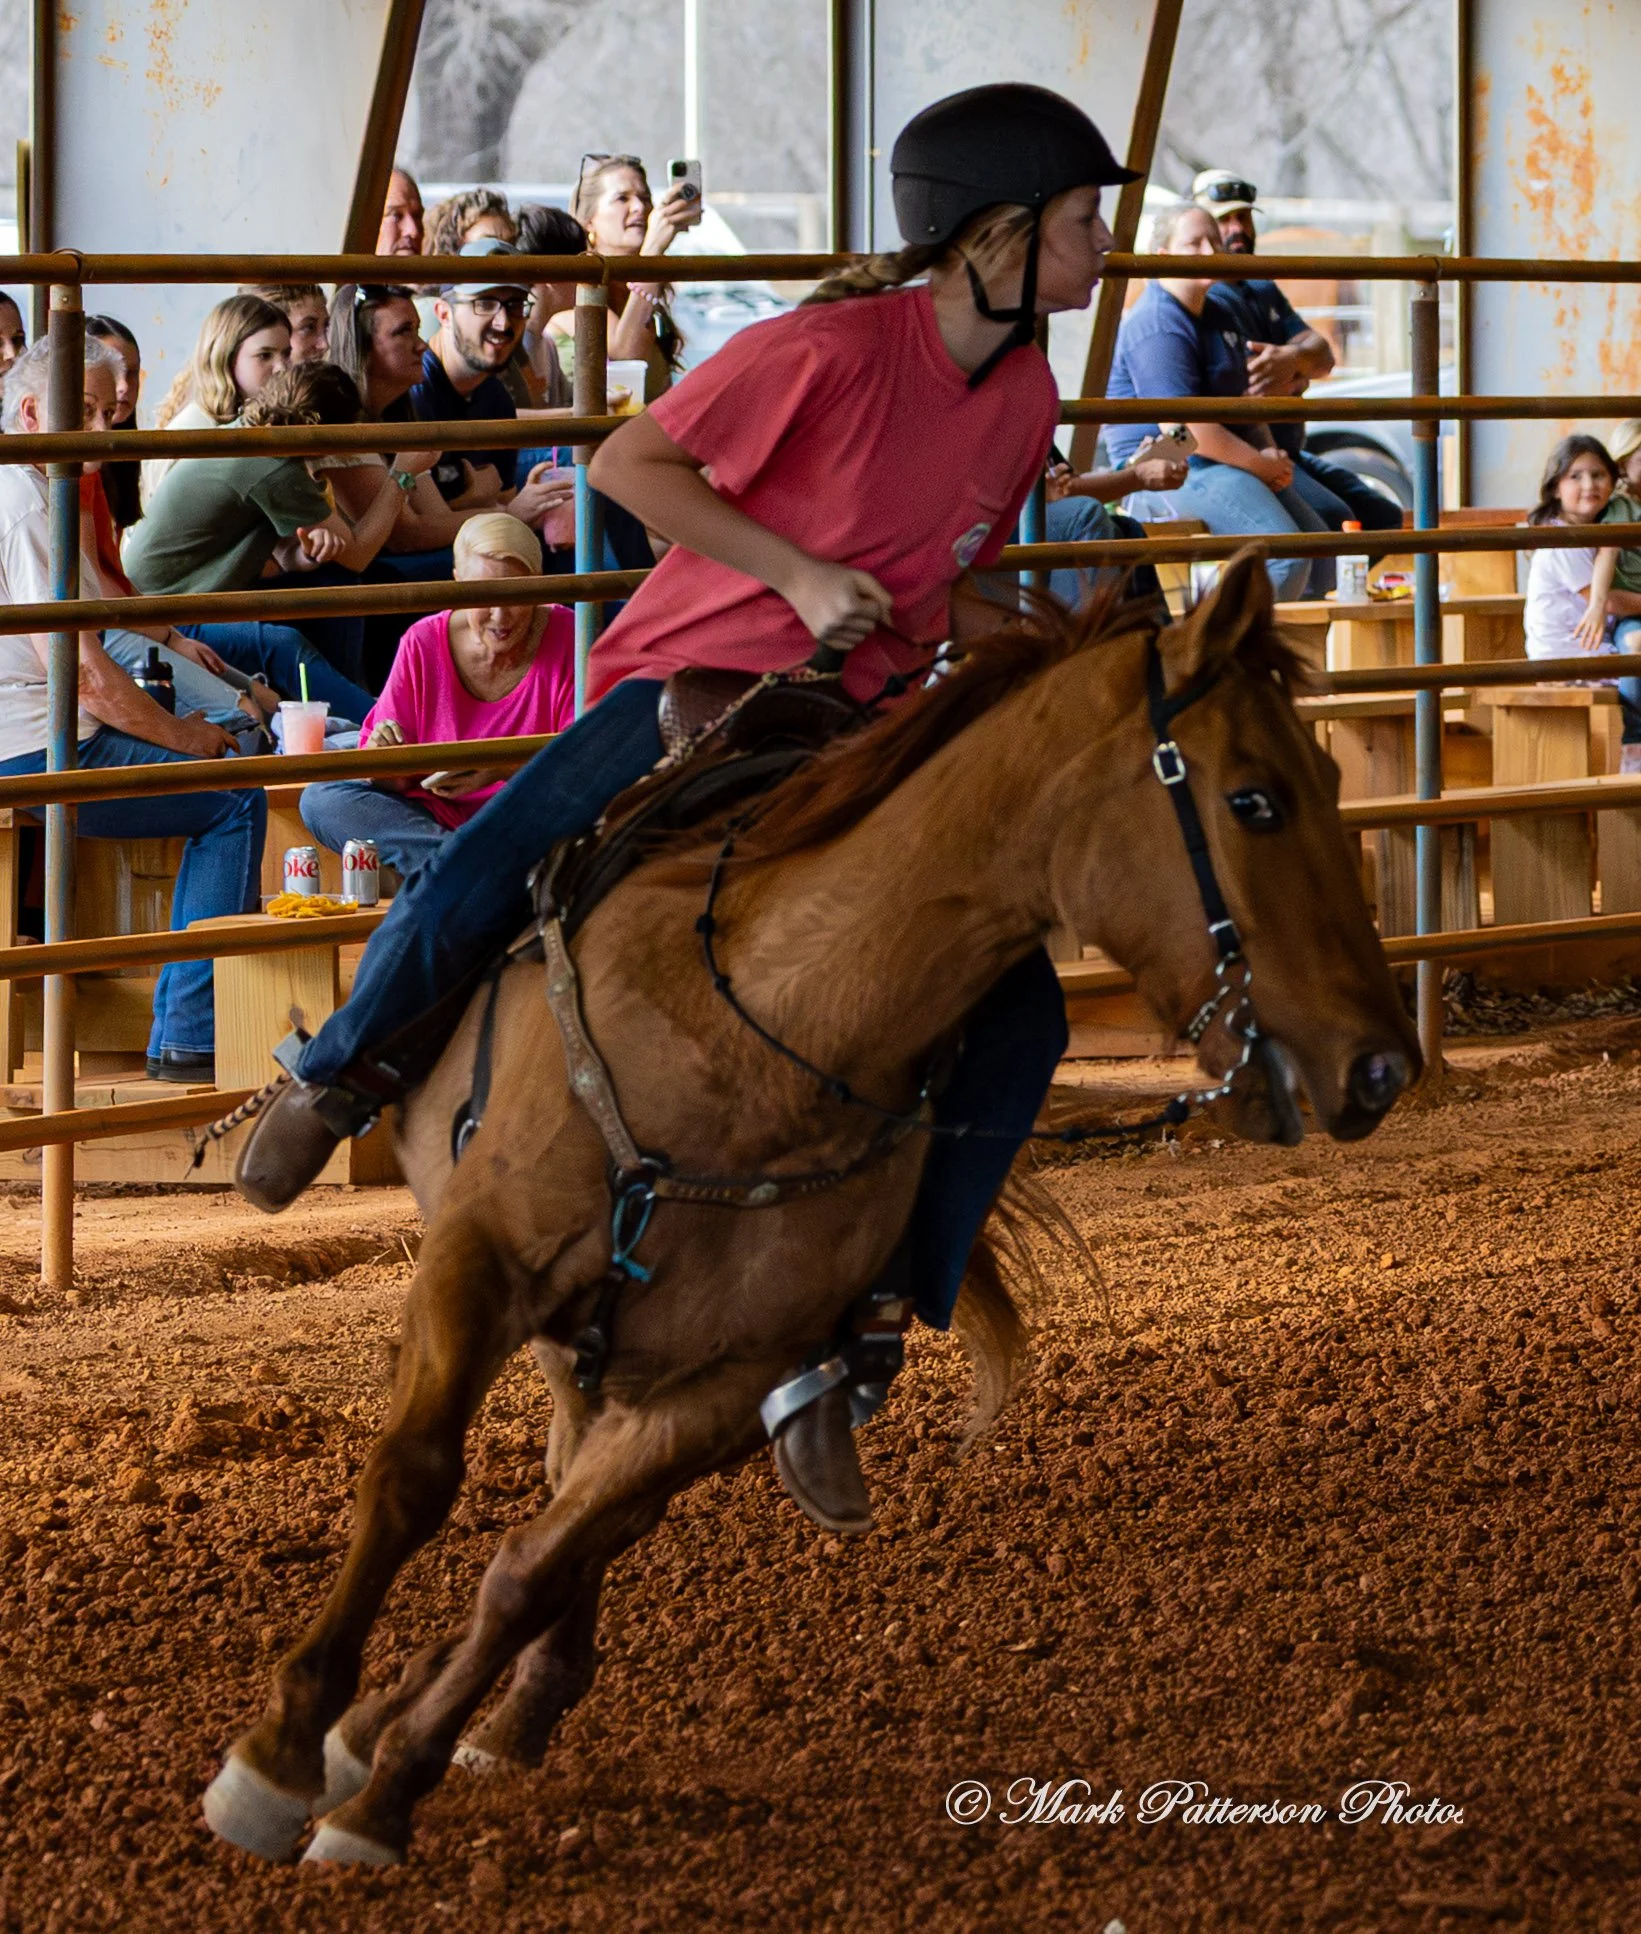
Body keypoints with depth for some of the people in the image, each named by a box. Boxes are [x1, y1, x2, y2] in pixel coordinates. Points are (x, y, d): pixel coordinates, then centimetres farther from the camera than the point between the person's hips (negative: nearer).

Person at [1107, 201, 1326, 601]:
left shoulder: (1215, 318, 18)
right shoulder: (1157, 327, -17)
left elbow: (1242, 400, 25)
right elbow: (1187, 429, -23)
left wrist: (1271, 454, 5)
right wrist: (1262, 464, -15)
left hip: (1227, 462, 11)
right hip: (1172, 474, -11)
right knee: (1286, 555, -26)